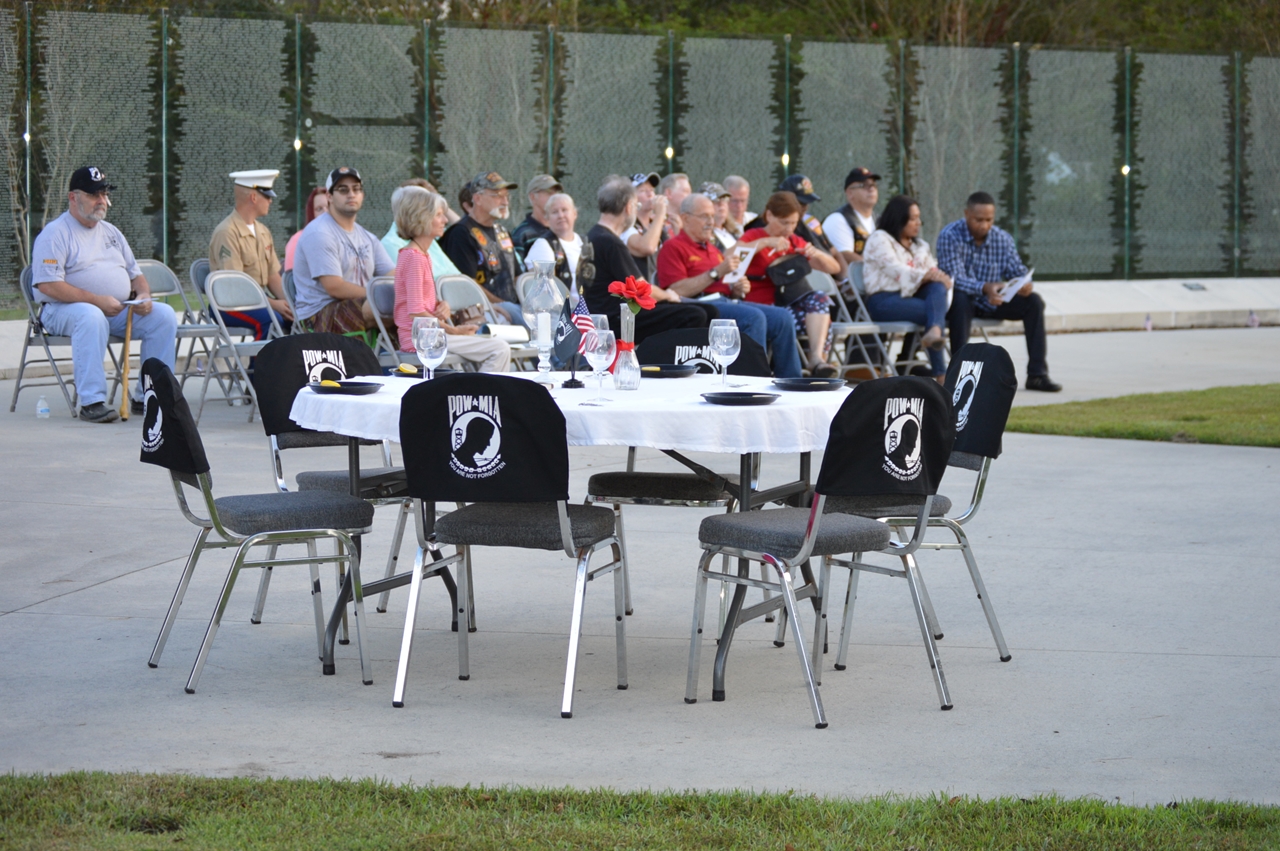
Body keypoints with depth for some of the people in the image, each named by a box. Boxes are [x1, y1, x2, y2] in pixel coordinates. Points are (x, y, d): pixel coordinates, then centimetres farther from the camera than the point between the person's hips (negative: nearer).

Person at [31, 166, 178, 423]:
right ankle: (92, 402, -40)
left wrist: (143, 295, -2)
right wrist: (97, 300, -22)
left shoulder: (111, 232, 20)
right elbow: (47, 285, -16)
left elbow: (135, 273, 24)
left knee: (164, 315, -13)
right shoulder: (55, 234, -5)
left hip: (119, 312, 7)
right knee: (91, 316, -40)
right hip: (63, 310, -7)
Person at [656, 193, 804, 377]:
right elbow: (677, 291, -13)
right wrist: (716, 272, -15)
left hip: (727, 301, 9)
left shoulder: (712, 249, 29)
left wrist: (737, 289, 9)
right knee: (754, 317, -32)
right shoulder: (673, 247, 1)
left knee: (782, 317, -11)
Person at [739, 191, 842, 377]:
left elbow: (834, 268, 20)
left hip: (789, 303, 5)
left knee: (820, 298, -26)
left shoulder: (795, 242, 22)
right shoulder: (753, 237, 6)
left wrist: (816, 254, -2)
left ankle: (817, 357, -37)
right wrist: (766, 242, -21)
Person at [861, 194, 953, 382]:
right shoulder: (880, 239, 1)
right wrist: (926, 275, -27)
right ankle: (940, 372, -38)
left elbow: (933, 273, 13)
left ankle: (934, 331, -56)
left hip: (911, 295, 6)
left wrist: (938, 277, -14)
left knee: (938, 287, -29)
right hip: (884, 299, -6)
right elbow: (895, 270, -15)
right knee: (931, 310, -30)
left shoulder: (920, 245, 25)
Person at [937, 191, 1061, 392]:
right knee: (960, 299, -38)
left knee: (1034, 301, -13)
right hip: (961, 300, -5)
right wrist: (984, 288, -46)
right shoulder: (950, 237, -18)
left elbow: (1017, 270, -2)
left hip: (991, 301, 5)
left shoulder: (1003, 238, -2)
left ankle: (1037, 374, -13)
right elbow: (955, 278, -28)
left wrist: (1025, 284, -28)